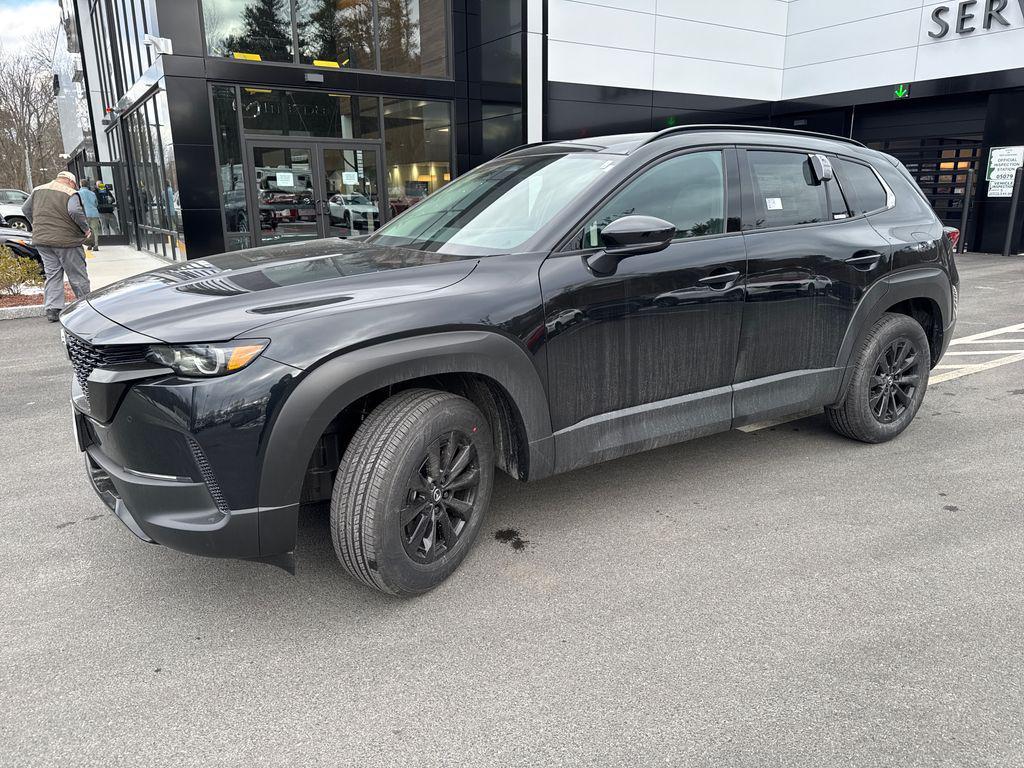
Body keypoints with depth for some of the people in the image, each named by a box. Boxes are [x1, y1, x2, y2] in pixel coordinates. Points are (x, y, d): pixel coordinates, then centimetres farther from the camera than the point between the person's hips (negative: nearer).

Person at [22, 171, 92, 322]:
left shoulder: (38, 191, 14)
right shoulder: (70, 193, -7)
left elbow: (26, 209, 18)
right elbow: (75, 212, -23)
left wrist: (38, 227, 25)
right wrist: (86, 229, -12)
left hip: (42, 241, 6)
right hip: (66, 241, -6)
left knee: (52, 274, 10)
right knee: (78, 276, 4)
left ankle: (52, 309, 4)